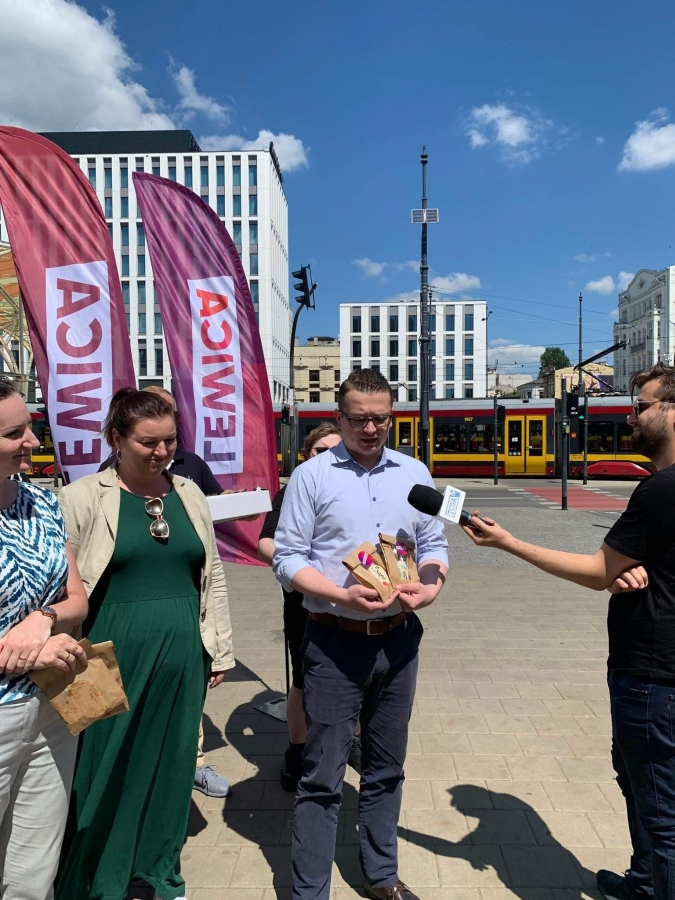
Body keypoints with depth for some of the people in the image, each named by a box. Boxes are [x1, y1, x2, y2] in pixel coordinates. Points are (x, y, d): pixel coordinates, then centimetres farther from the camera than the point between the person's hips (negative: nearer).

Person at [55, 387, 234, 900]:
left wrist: (220, 648, 10)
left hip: (183, 654, 4)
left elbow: (213, 576, 10)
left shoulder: (189, 493, 5)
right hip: (114, 656, -4)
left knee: (172, 762, 17)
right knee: (106, 770, 9)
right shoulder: (83, 498, -7)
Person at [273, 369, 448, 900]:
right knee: (323, 777, 6)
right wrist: (342, 596, -21)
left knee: (386, 770, 20)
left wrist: (431, 586, -10)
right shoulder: (311, 476, -6)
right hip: (335, 642, -4)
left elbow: (434, 545, 10)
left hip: (399, 639, 4)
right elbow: (287, 558, -8)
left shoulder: (415, 473, 6)